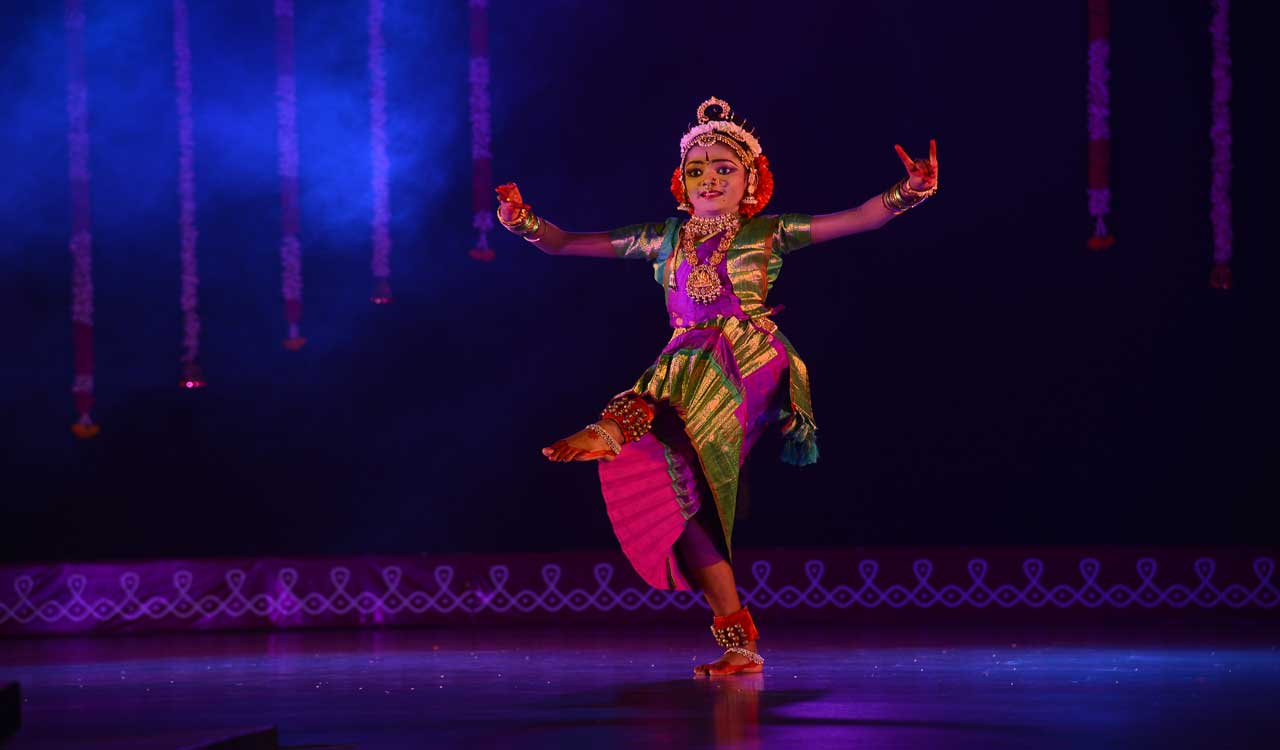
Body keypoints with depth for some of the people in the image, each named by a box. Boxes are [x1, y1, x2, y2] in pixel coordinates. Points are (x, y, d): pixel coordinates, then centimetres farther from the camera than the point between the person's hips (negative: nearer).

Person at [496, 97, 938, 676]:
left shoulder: (767, 234, 10)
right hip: (686, 377, 4)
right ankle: (738, 644, -7)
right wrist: (523, 220, -2)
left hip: (750, 366, -4)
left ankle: (617, 426, -63)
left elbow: (861, 218, 3)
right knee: (677, 494, -11)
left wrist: (909, 190, -14)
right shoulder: (665, 240, 19)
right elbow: (565, 243, 18)